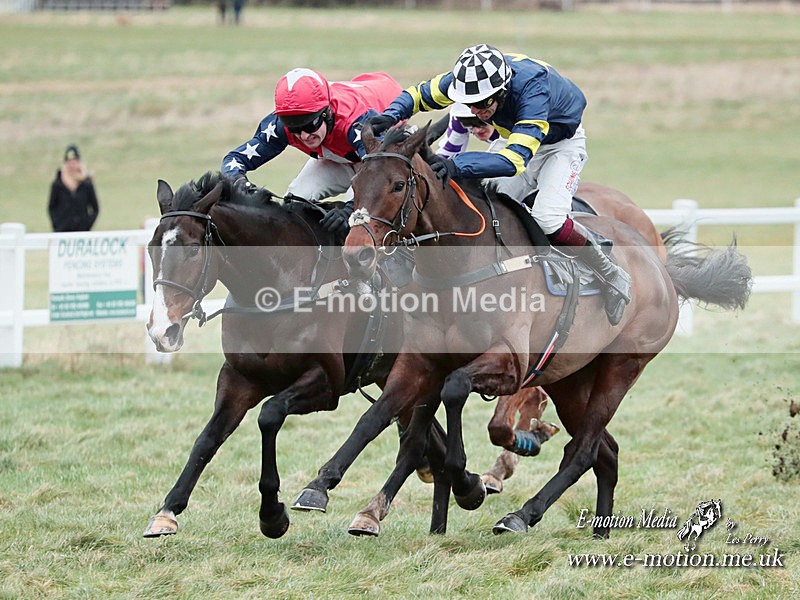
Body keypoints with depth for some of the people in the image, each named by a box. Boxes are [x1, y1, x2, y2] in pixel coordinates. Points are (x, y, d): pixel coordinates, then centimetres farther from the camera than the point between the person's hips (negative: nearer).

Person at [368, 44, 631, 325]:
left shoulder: (531, 88, -43)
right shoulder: (470, 77, -25)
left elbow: (515, 160, -52)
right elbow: (417, 94, -10)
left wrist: (458, 165, -63)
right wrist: (390, 116, -32)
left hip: (562, 143, -6)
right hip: (517, 139, 6)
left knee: (547, 219, -25)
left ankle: (613, 278, -6)